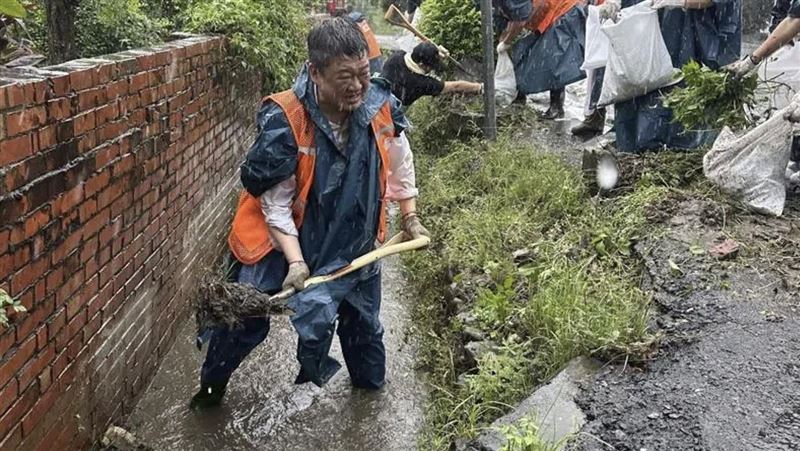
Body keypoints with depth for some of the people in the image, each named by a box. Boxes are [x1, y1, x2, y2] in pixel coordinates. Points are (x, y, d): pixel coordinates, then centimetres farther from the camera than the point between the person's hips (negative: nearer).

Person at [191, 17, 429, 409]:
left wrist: (410, 218, 10)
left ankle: (370, 384, 47)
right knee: (245, 322, 7)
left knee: (363, 320, 20)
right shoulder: (283, 122, -29)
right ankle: (211, 387, 34)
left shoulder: (380, 105, -17)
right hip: (283, 240, -3)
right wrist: (296, 261, -29)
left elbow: (399, 163, 4)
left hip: (354, 243, 4)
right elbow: (274, 203, -21)